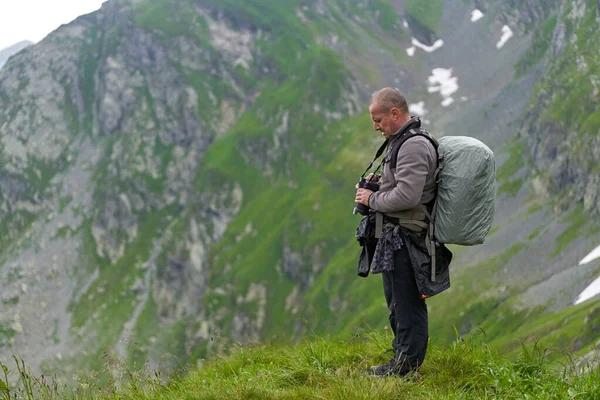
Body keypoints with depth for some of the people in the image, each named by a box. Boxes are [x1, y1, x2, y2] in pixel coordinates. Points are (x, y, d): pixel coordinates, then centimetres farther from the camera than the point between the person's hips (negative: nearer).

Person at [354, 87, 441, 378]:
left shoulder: (414, 146, -20)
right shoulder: (402, 141, 14)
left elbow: (406, 196, -27)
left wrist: (372, 199, -14)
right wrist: (378, 182, 11)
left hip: (404, 238, -11)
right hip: (396, 236, 11)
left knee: (406, 302, -3)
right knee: (398, 301, 19)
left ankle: (407, 364, 5)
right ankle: (403, 355, 30)